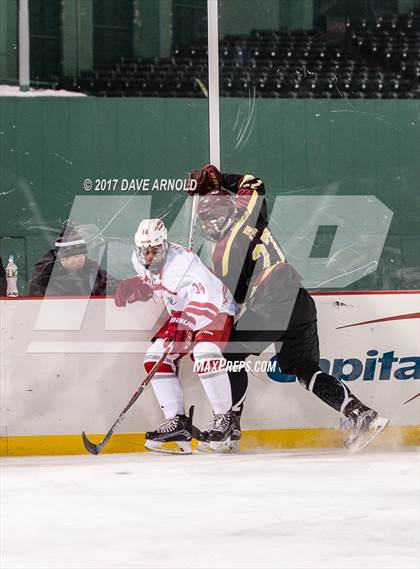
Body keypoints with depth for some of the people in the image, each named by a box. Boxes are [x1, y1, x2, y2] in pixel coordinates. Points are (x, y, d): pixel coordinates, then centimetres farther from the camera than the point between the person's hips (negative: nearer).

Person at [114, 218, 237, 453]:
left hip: (216, 309, -9)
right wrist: (132, 287, -4)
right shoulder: (139, 260, -6)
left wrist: (185, 326, -57)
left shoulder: (182, 261, -33)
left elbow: (205, 295, -45)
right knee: (155, 358, -7)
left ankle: (224, 418, -20)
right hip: (181, 316, 9)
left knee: (204, 353, -34)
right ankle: (178, 422, -4)